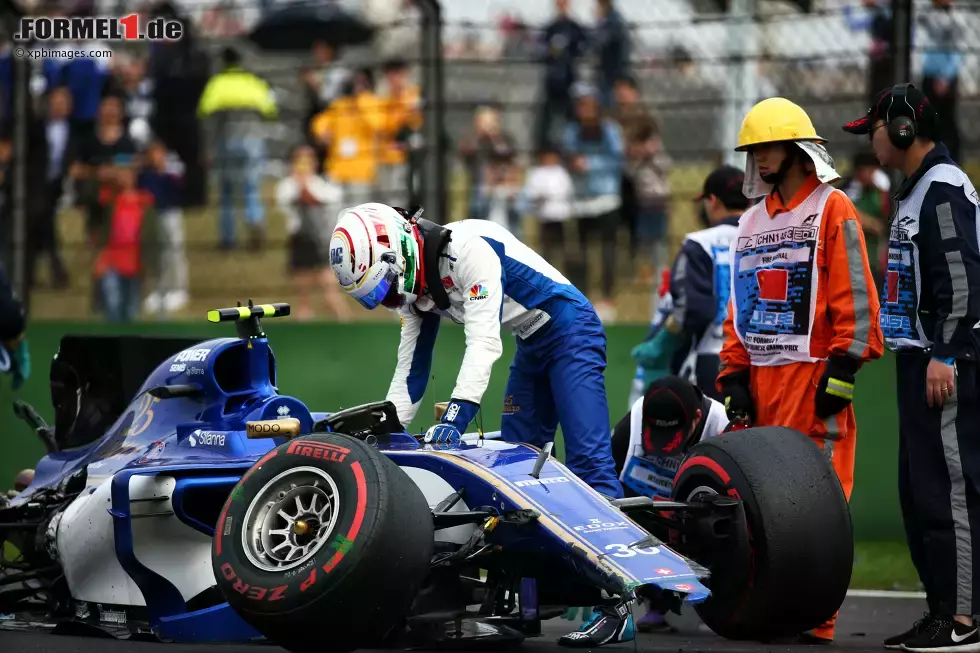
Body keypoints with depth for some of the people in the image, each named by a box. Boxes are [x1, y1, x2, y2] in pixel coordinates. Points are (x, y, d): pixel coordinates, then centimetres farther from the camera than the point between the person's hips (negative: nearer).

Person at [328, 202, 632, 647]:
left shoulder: (468, 248, -25)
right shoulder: (414, 286, 3)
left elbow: (483, 342, -32)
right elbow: (409, 374, 8)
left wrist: (456, 414, -39)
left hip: (570, 329, -10)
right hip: (531, 347, 10)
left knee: (587, 460, -18)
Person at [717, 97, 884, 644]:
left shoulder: (832, 210, -1)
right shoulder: (752, 222, 20)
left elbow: (855, 297, -8)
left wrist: (843, 370, -14)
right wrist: (734, 374, 12)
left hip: (814, 374, -7)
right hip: (763, 378, 7)